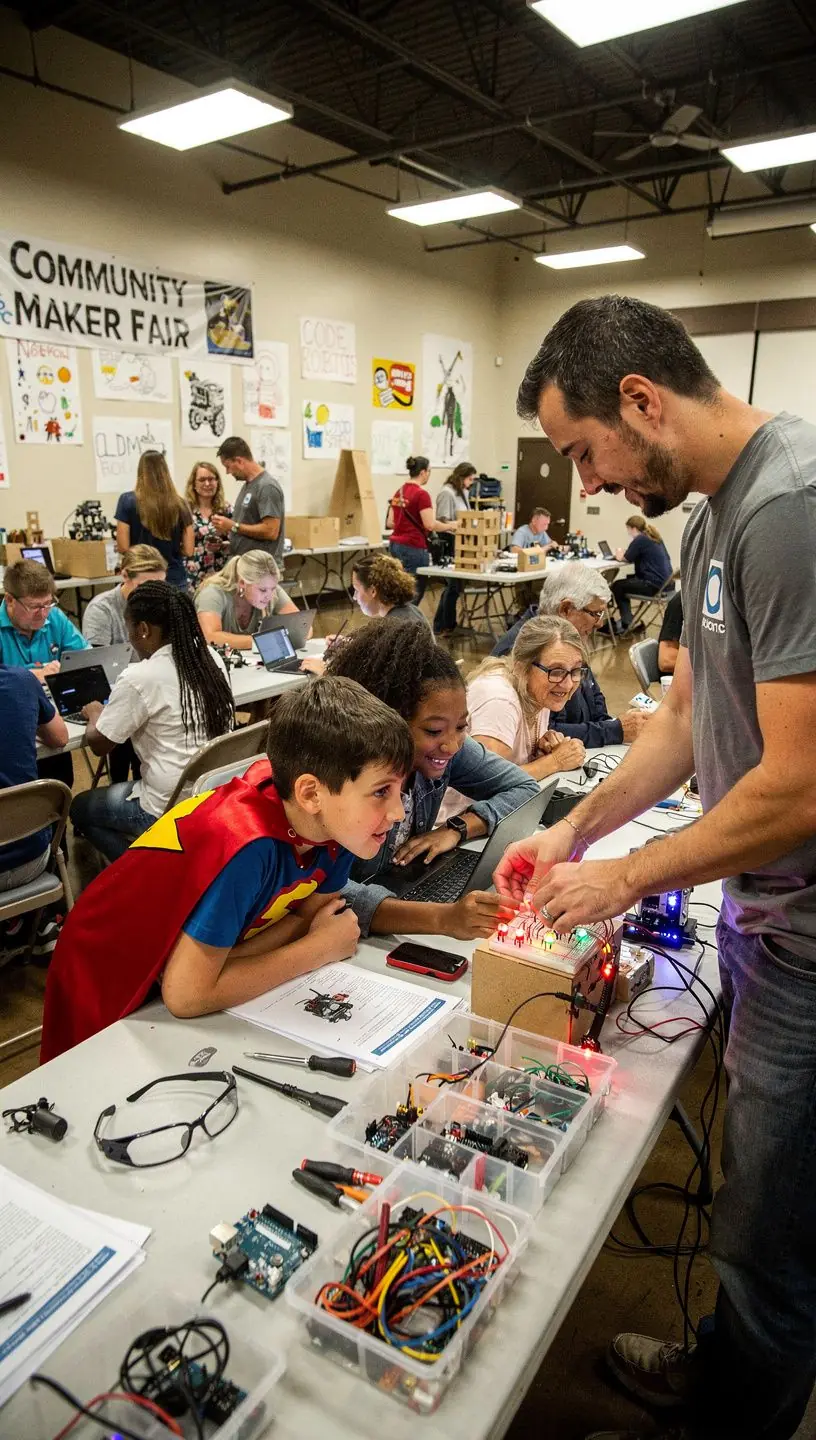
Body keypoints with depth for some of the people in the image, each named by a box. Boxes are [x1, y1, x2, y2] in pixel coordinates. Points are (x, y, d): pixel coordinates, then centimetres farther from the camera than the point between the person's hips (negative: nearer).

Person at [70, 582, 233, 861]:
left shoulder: (139, 679, -19)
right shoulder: (211, 658, 1)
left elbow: (99, 744, -8)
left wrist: (95, 714, 12)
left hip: (171, 809, -7)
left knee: (80, 808, 19)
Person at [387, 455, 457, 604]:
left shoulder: (399, 492, 11)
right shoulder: (421, 494, -14)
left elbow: (390, 522, 13)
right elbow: (430, 525, -19)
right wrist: (450, 526, -3)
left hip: (395, 544, 9)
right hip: (413, 548, -9)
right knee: (415, 592, -1)